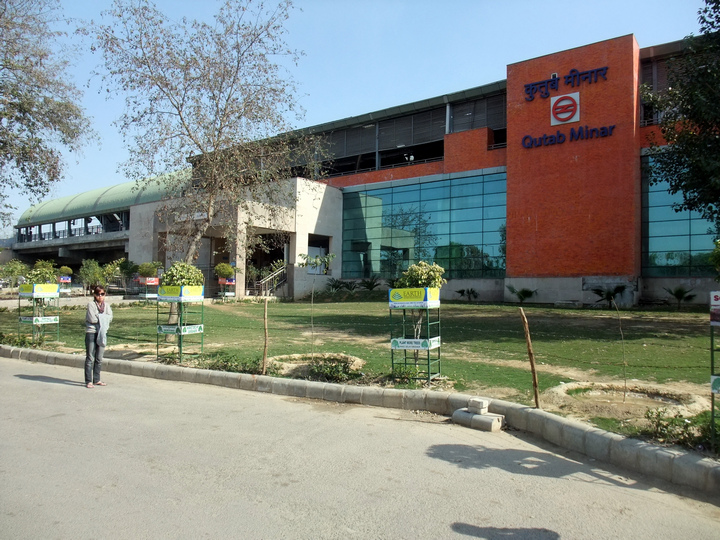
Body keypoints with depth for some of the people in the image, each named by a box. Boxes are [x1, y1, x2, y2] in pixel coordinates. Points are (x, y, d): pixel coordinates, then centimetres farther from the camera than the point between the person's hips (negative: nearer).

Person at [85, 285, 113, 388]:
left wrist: (99, 317, -10)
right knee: (90, 358, -3)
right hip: (91, 332, -5)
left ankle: (96, 380, 19)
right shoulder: (91, 304, -3)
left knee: (99, 359, 10)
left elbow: (110, 317, 0)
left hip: (102, 333, 5)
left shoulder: (106, 305, 11)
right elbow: (92, 319, -14)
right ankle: (88, 381, 2)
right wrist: (103, 317, -4)